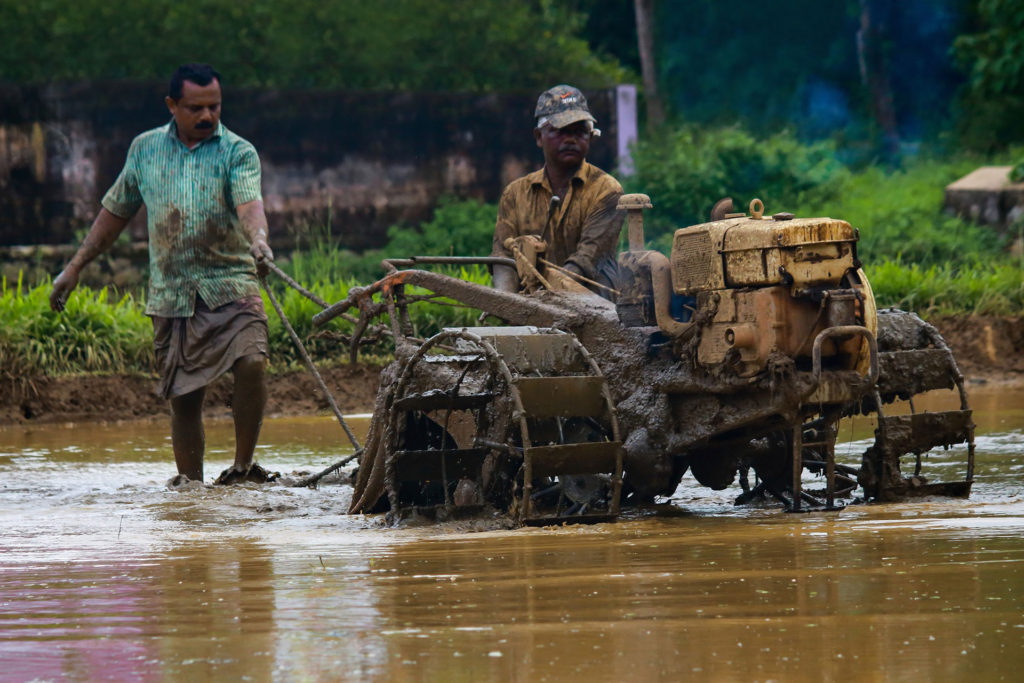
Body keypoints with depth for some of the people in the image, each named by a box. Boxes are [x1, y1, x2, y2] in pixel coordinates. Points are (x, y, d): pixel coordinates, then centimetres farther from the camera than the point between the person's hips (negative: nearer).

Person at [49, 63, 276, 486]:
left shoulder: (237, 153, 0)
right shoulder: (145, 149, 10)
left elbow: (249, 202, -19)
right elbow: (115, 212, 20)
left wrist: (258, 239, -41)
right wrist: (74, 268, 19)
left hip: (229, 285, -3)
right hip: (170, 294, 3)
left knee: (251, 361, -25)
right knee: (183, 397, 3)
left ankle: (242, 465, -13)